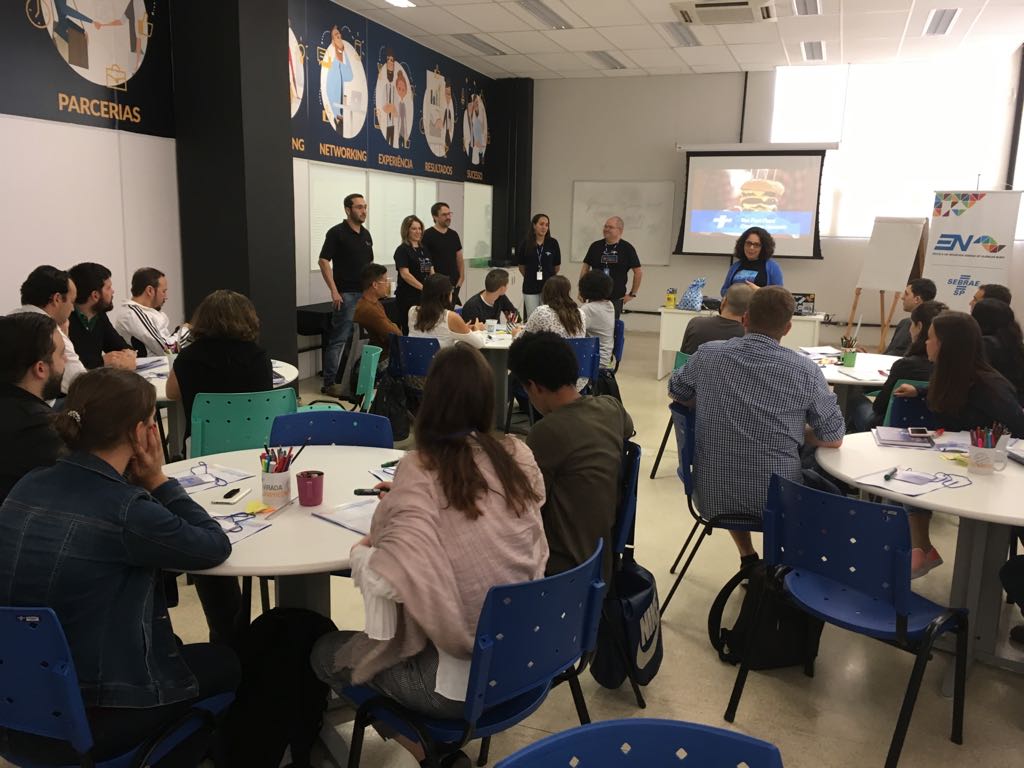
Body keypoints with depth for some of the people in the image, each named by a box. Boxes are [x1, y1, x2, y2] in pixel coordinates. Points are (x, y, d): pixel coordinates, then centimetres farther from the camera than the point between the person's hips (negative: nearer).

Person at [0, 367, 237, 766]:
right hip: (88, 722, -7)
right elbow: (215, 546, -10)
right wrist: (157, 481, -4)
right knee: (230, 664, 20)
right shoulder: (125, 512, -25)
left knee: (203, 656, 30)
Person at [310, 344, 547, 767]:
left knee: (326, 652, 18)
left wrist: (360, 551, -6)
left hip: (462, 678, -6)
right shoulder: (519, 457, -3)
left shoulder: (423, 467, -19)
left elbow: (388, 580, -28)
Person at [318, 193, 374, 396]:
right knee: (339, 339, -6)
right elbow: (324, 261, -11)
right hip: (346, 294, -7)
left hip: (366, 294, 7)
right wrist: (334, 291, -17)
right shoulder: (337, 233, -7)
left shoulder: (366, 234, 14)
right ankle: (329, 383, -1)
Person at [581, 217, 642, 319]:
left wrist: (632, 294, 1)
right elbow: (586, 267, 11)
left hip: (616, 298, -2)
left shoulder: (627, 248, -2)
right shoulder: (595, 246, 5)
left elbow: (638, 272, 2)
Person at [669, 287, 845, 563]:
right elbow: (834, 439, -4)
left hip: (712, 496, 2)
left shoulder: (707, 354, -6)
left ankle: (748, 558, 36)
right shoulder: (805, 370, -13)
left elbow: (675, 391, 13)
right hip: (777, 500, -2)